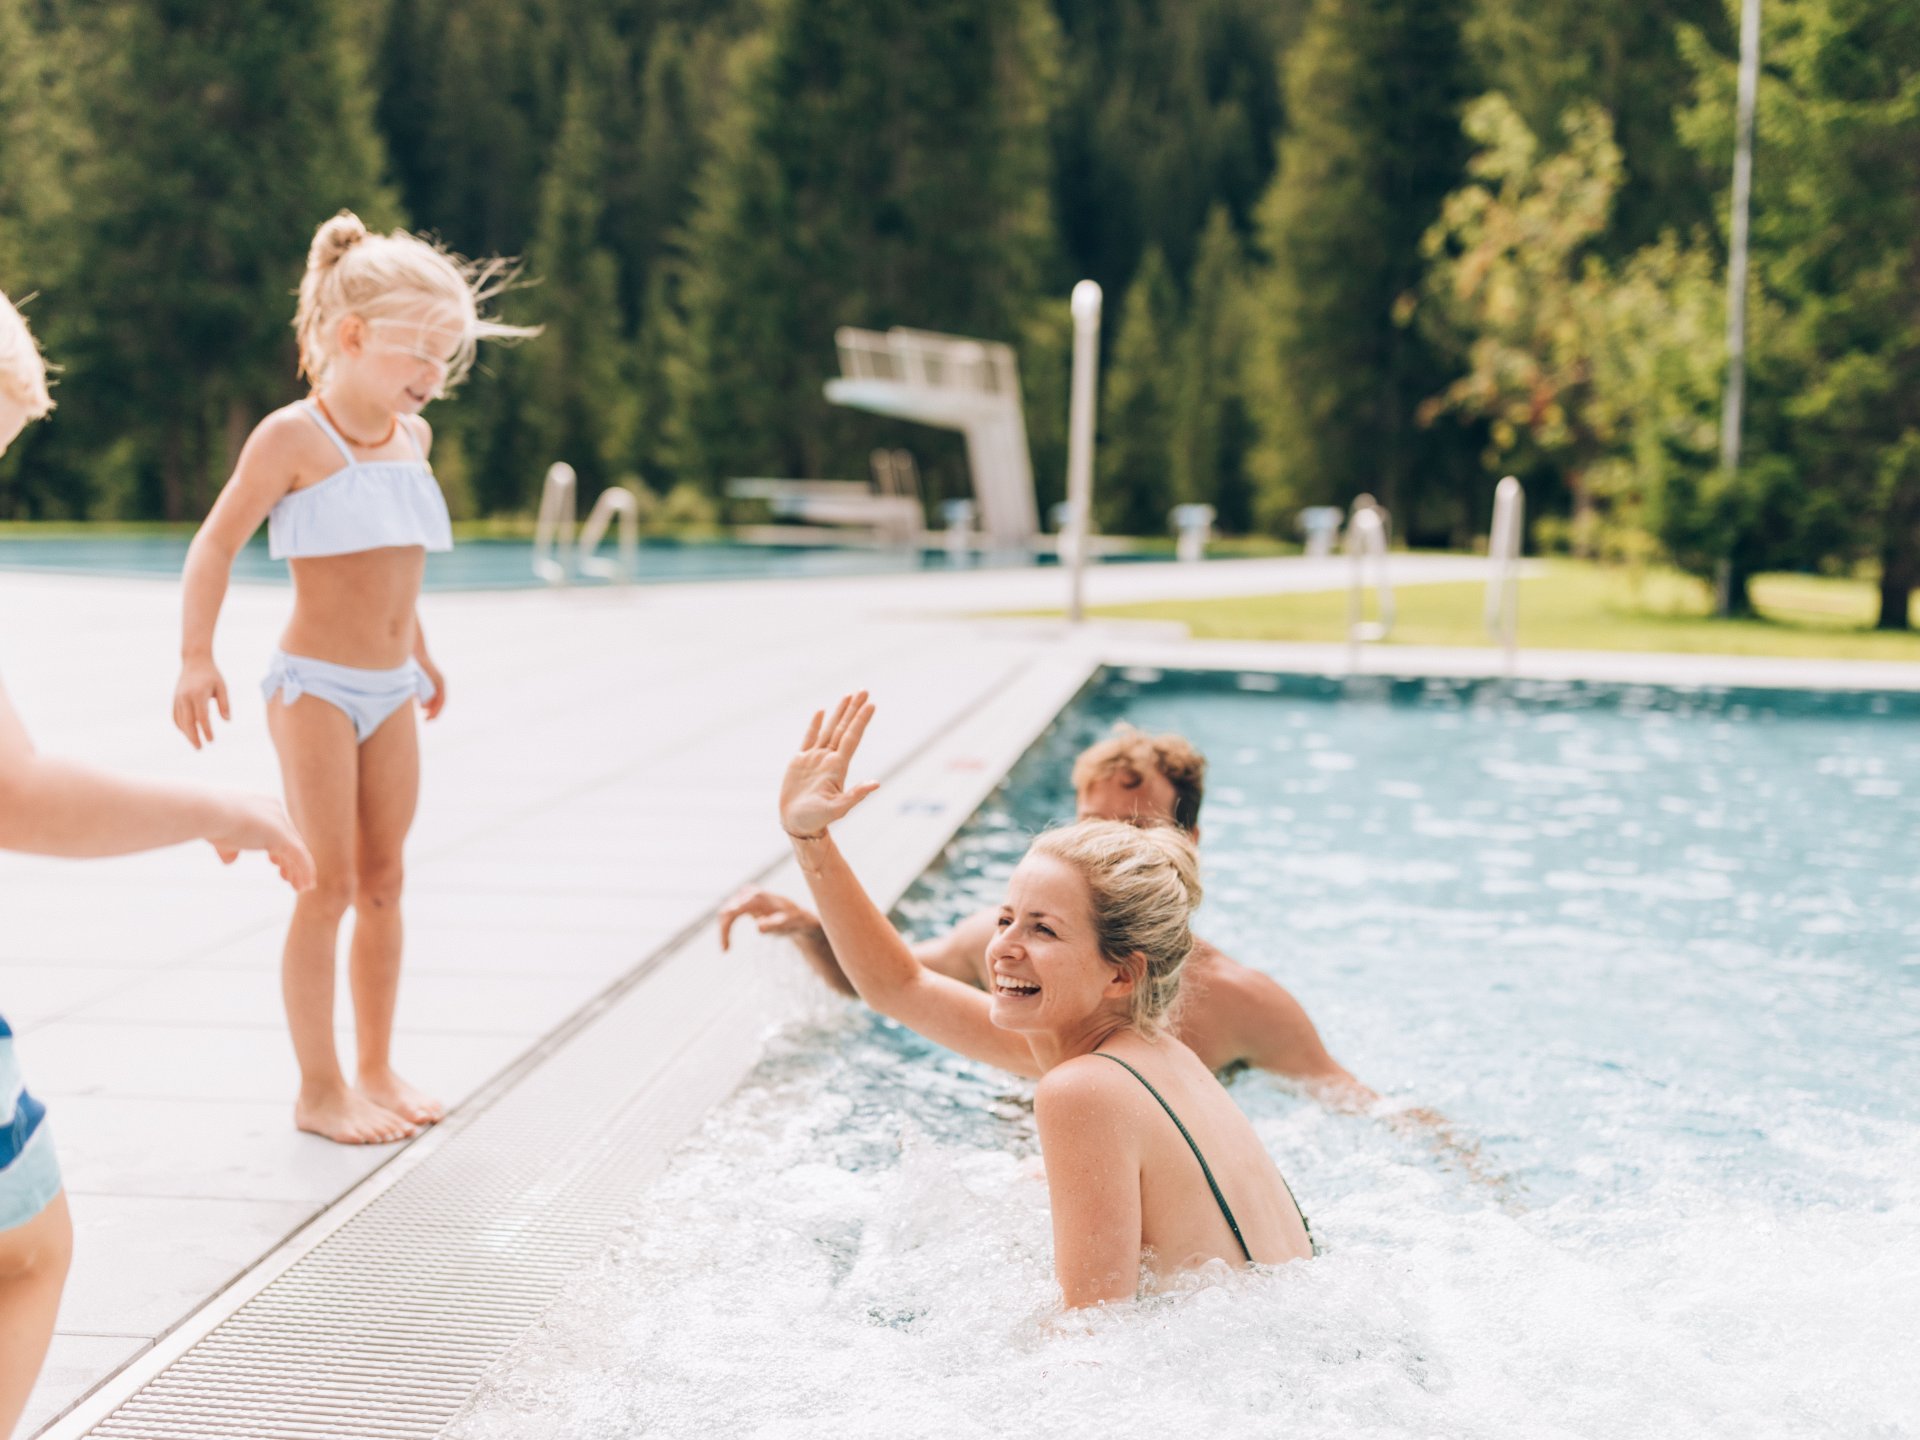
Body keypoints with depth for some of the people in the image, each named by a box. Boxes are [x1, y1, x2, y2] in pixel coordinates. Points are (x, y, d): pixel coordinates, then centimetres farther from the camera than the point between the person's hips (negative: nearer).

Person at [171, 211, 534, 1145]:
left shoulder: (411, 436, 9)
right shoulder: (294, 437, -13)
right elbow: (217, 543, -13)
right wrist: (196, 658, -22)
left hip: (390, 688, 7)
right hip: (315, 684, -7)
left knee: (383, 880, 10)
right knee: (329, 885, -5)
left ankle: (377, 1070, 21)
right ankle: (319, 1091, 4)